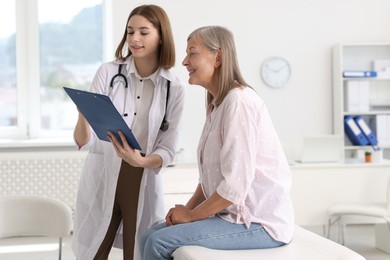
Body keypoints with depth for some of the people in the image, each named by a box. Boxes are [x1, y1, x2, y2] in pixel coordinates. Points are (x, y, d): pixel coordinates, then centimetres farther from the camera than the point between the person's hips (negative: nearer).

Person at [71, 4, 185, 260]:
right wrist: (83, 116, -30)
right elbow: (84, 142, -8)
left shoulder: (175, 87, -3)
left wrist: (141, 161, -23)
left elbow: (168, 149, -3)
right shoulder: (108, 72, -5)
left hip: (144, 184, 0)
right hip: (101, 180, 0)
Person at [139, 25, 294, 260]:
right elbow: (210, 174, 17)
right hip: (235, 214, 9)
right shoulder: (218, 104, 15)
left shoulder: (238, 101, -17)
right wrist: (187, 208, 1)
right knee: (149, 238, 4)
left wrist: (191, 215, -11)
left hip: (260, 222, -9)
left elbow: (236, 183, -23)